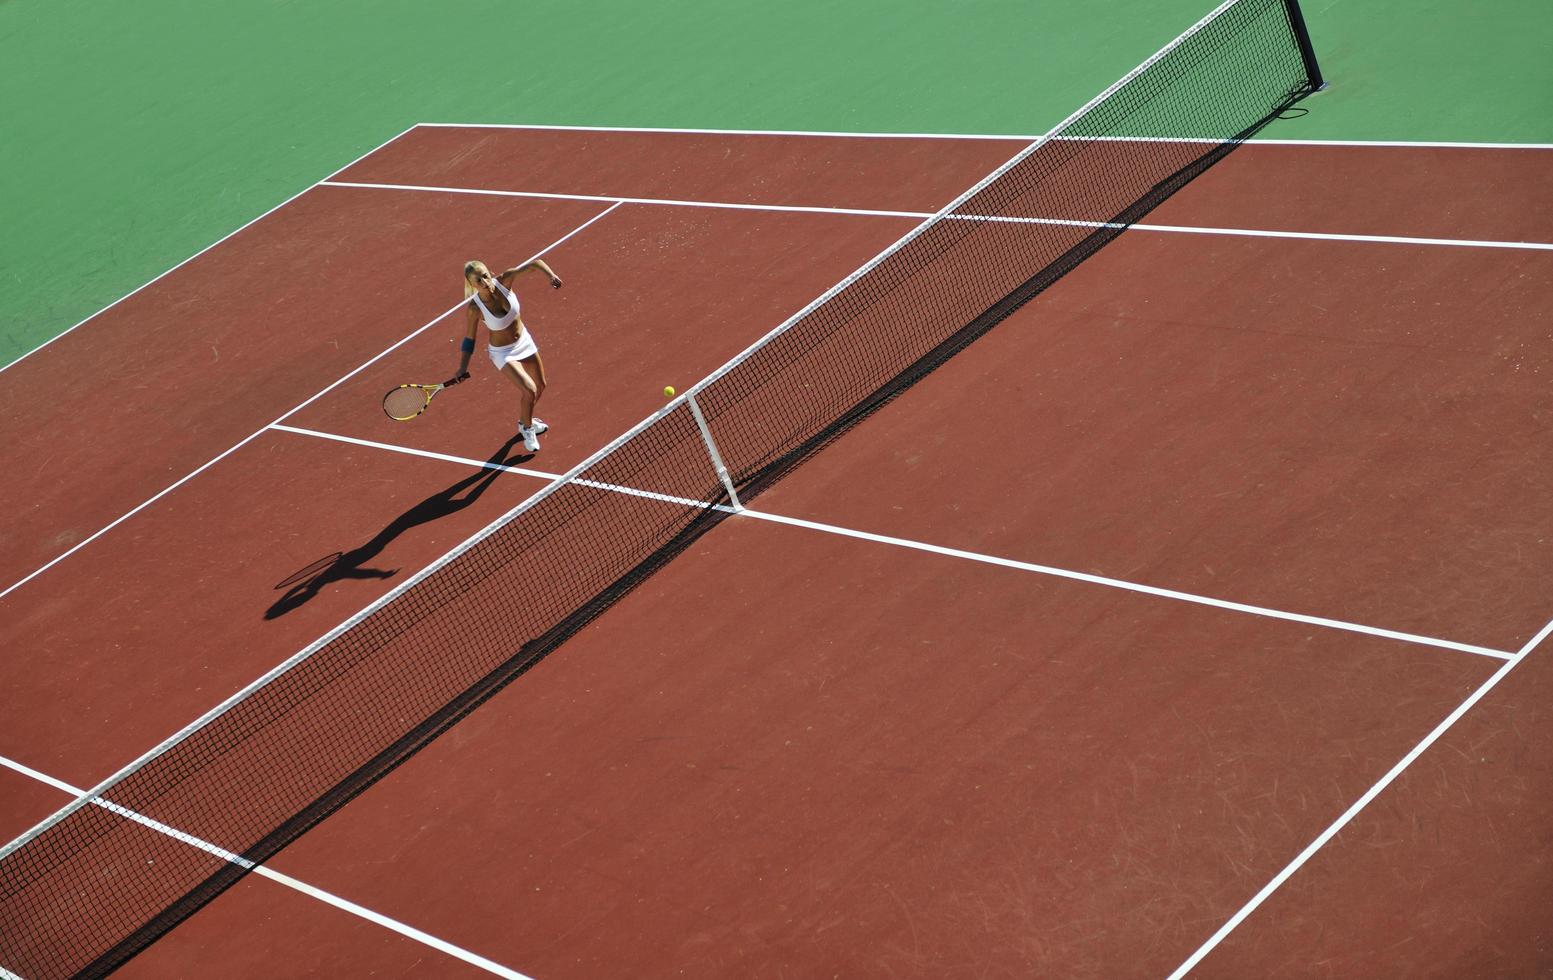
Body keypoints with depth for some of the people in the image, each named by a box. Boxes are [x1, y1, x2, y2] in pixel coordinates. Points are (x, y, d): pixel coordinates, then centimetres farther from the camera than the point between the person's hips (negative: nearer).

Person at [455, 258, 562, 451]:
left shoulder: (503, 281, -25)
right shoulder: (474, 308, -30)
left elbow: (534, 263, -21)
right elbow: (469, 340, -17)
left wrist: (551, 275, -39)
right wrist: (462, 368, -25)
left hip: (524, 340, 5)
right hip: (503, 352, -5)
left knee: (540, 386, 20)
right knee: (529, 390, -18)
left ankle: (524, 421, 50)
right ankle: (527, 428, 13)